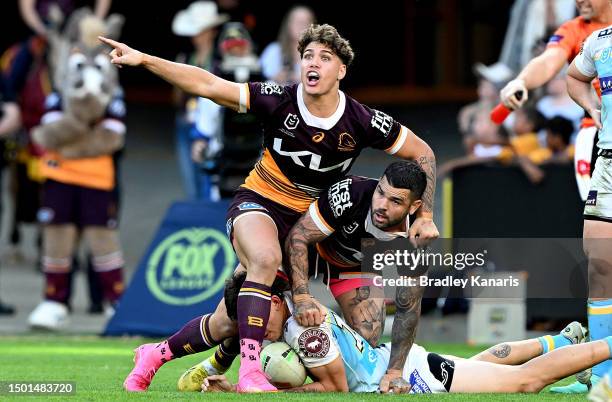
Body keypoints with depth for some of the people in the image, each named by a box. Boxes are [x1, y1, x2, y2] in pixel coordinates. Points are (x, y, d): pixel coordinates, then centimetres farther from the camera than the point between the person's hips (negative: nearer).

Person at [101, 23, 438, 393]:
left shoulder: (363, 122, -12)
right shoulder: (280, 100, -15)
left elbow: (422, 153, 0)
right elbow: (206, 85, -17)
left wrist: (425, 216, -7)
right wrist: (143, 59, -25)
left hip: (309, 219, 3)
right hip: (259, 205, -3)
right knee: (266, 259, -39)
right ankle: (250, 372, -41)